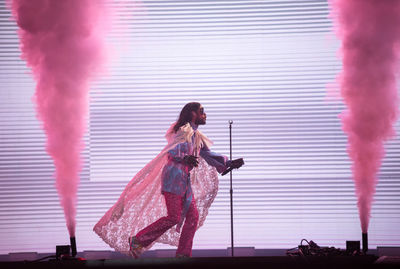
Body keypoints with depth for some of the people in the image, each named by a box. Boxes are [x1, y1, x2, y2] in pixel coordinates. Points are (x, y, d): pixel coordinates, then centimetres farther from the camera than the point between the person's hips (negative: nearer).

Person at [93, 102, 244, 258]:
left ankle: (183, 254, 7)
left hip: (185, 180, 9)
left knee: (193, 216, 3)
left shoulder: (197, 137, 18)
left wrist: (229, 163, 17)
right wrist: (184, 159, -41)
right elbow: (171, 151, -21)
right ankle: (137, 240, -5)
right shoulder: (184, 131, -10)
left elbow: (208, 155, 25)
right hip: (174, 177, -9)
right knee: (173, 217, -13)